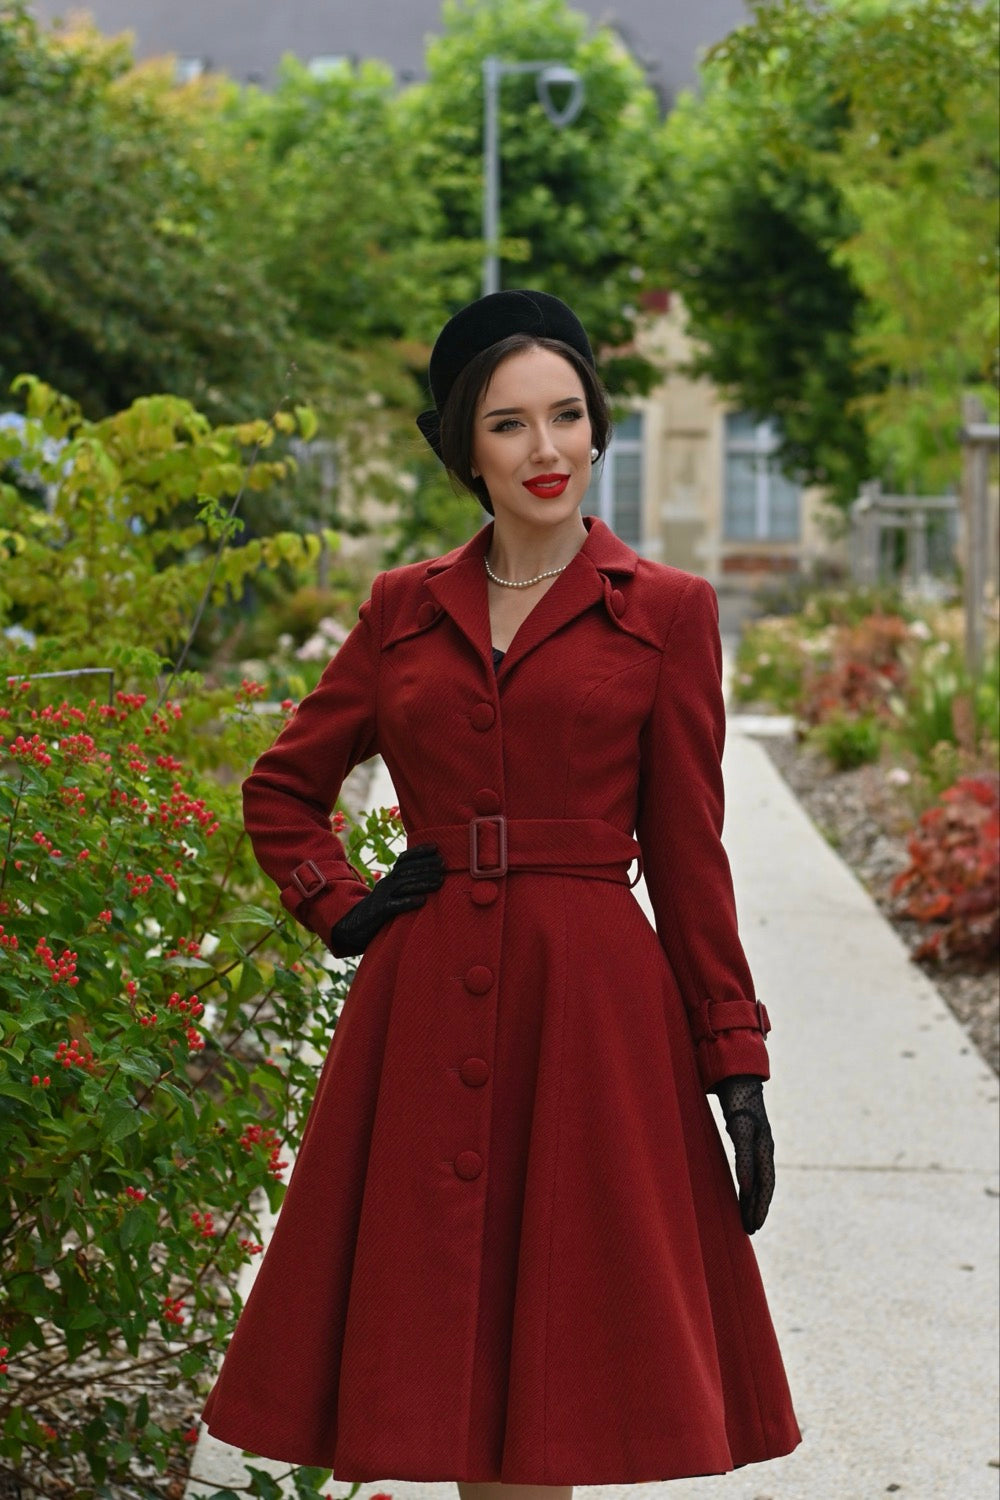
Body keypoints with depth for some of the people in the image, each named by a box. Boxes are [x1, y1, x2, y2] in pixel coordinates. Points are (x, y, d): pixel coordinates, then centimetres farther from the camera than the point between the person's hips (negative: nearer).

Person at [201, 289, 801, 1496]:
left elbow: (689, 853, 2)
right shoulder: (405, 608, 11)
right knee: (443, 1331, 3)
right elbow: (282, 785, 20)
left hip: (595, 1010, -2)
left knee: (552, 1334, 0)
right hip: (425, 1012, 3)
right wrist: (338, 907, 4)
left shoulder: (665, 611, 3)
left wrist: (735, 1068, 0)